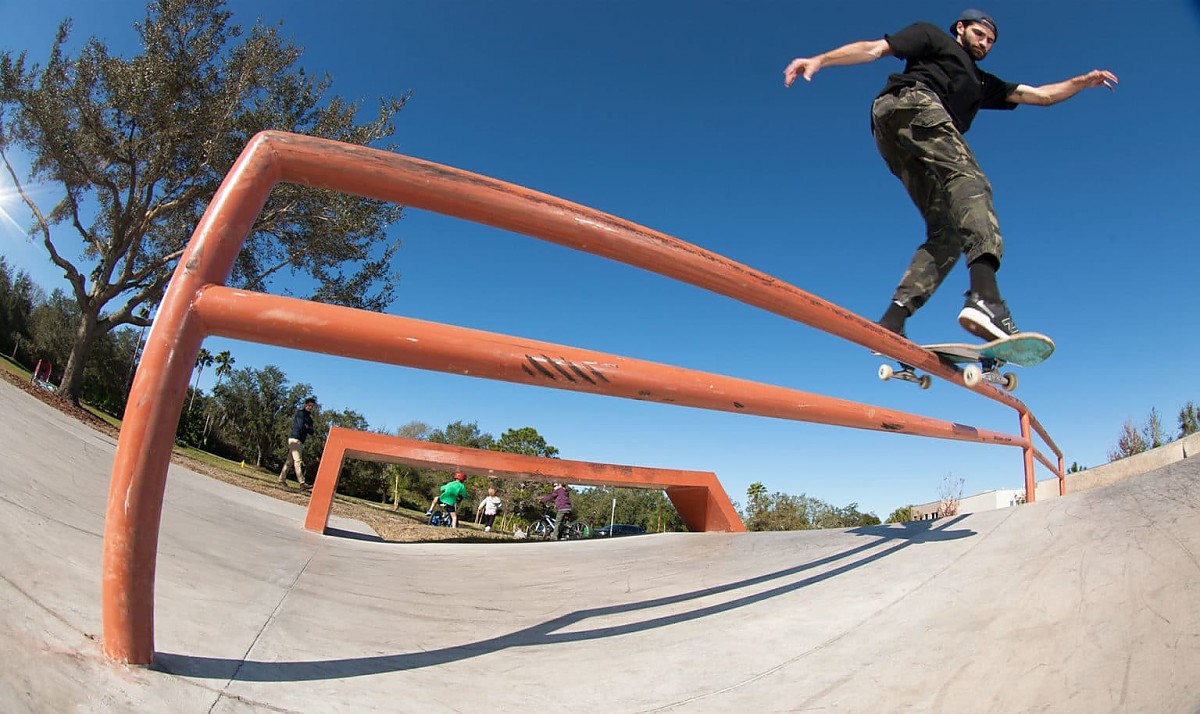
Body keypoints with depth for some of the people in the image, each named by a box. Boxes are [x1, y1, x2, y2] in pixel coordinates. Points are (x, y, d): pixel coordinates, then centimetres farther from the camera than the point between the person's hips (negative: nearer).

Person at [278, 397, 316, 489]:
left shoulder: (309, 417, 20)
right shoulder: (301, 413, -4)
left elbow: (311, 431, 12)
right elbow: (300, 425, -18)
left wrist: (307, 427, -8)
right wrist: (309, 428, 0)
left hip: (300, 441, 8)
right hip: (295, 439, -8)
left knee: (289, 461, 11)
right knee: (298, 461, -14)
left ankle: (282, 480, 16)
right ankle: (302, 483, -20)